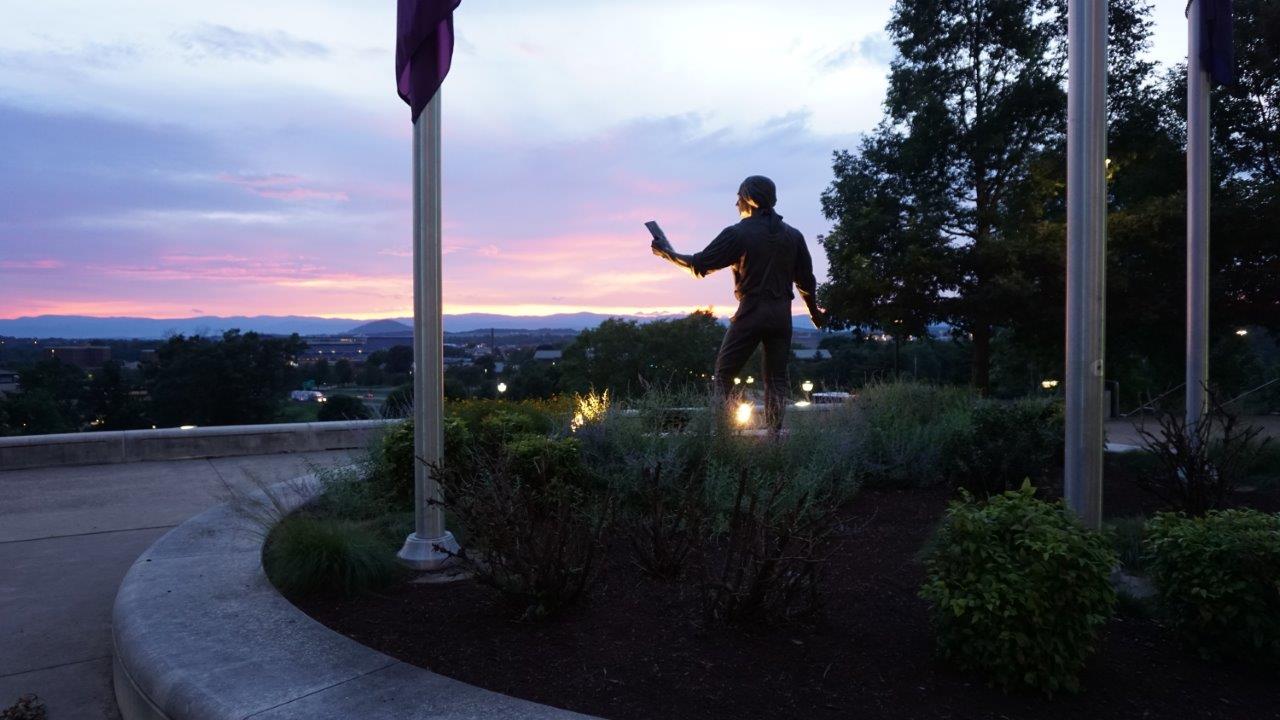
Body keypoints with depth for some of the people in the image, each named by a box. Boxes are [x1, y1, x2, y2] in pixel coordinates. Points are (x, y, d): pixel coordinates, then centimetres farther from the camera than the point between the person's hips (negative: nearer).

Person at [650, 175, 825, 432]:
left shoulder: (738, 233, -6)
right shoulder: (793, 235, 9)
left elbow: (700, 265, -4)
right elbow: (806, 280, 13)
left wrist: (667, 253, 10)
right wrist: (815, 312, 28)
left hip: (751, 313, -4)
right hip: (782, 314, 5)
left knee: (724, 374, 3)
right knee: (776, 378, 12)